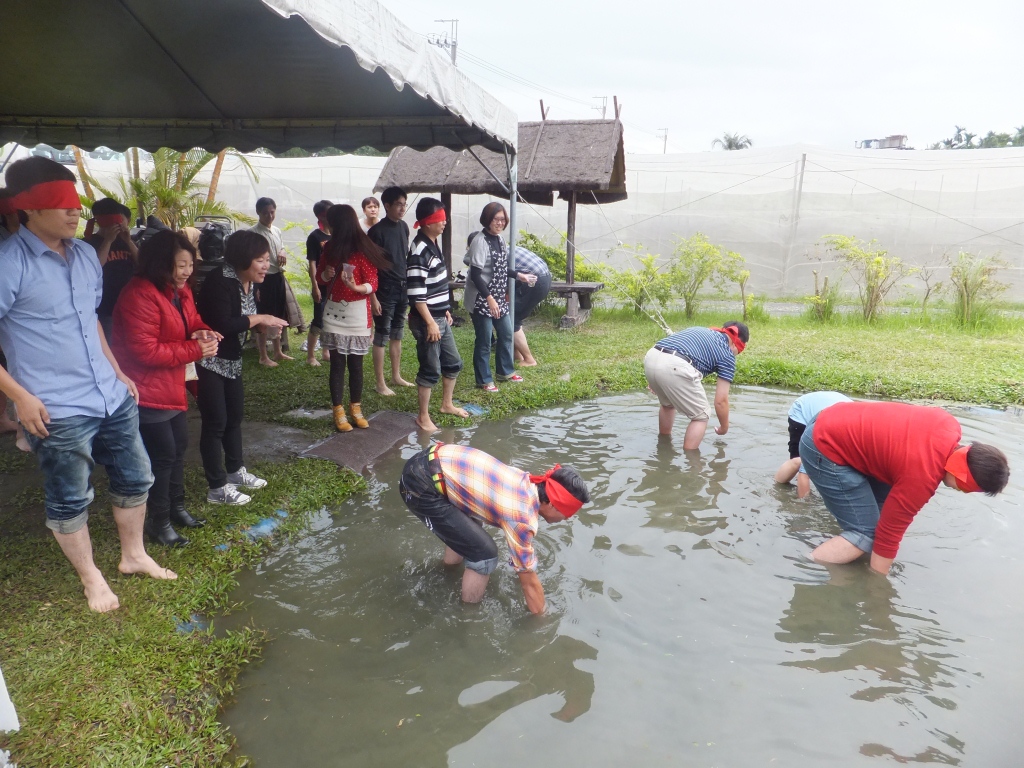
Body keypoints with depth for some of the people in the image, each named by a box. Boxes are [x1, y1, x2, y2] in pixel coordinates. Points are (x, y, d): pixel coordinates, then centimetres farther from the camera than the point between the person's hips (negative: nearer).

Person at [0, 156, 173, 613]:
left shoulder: (86, 254, 7)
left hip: (112, 398, 7)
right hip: (57, 412, -6)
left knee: (135, 478, 17)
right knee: (70, 500, 11)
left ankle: (133, 555, 38)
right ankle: (90, 576, 32)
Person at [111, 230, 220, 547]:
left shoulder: (180, 290, 6)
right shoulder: (140, 295, -23)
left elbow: (192, 321, 17)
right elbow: (145, 351, -27)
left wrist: (203, 332, -7)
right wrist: (194, 350, -26)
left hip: (171, 386, 10)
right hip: (146, 389, -10)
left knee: (179, 446, 17)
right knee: (163, 454, -3)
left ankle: (176, 507, 35)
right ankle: (159, 523, 13)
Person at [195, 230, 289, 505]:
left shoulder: (250, 283, 3)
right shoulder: (220, 280, -22)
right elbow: (221, 324, -30)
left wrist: (265, 324, -7)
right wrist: (258, 318, -24)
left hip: (232, 359, 9)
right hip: (209, 359, -9)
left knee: (235, 415, 17)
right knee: (216, 422, -2)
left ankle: (235, 471, 34)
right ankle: (217, 488, 9)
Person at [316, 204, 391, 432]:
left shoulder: (363, 250, -10)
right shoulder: (330, 247, 6)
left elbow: (373, 283, -11)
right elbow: (320, 275, 14)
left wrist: (357, 287, -31)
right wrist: (327, 274, -9)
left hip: (357, 313, -4)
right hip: (334, 311, 4)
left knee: (355, 364, 4)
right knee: (337, 363, 4)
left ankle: (356, 409, 19)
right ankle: (339, 412, 10)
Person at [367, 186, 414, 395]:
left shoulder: (403, 227, 8)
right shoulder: (377, 231, -13)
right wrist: (373, 296, -16)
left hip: (402, 289, 7)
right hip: (385, 291, -7)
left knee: (397, 335, 16)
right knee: (381, 337, 1)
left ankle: (396, 376, 28)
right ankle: (380, 383, 8)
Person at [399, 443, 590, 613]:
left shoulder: (528, 482, 9)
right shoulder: (523, 518, -15)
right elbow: (529, 582, -2)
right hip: (422, 487, -9)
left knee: (470, 524, 31)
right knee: (484, 556, -3)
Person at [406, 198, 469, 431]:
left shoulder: (433, 244, 10)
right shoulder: (419, 251, -19)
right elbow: (416, 293, -22)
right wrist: (430, 323, -21)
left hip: (440, 317, 9)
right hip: (426, 320, -9)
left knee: (453, 363, 19)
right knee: (430, 370, 1)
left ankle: (447, 404, 37)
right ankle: (423, 417, 16)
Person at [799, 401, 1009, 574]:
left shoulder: (949, 426, -3)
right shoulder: (921, 476, -25)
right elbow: (890, 531, -15)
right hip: (825, 449, -10)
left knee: (888, 506, 13)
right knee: (865, 534, -9)